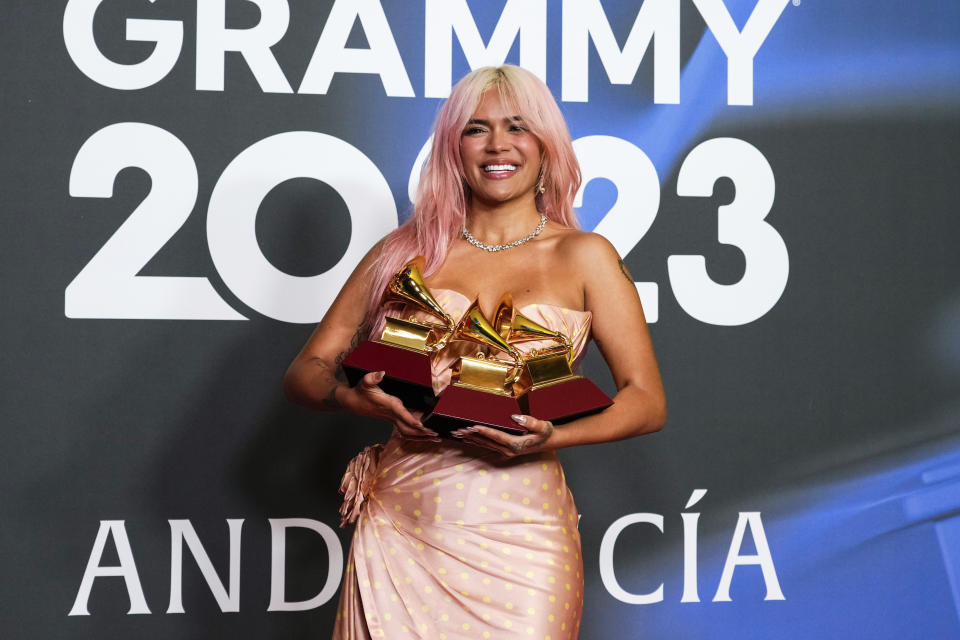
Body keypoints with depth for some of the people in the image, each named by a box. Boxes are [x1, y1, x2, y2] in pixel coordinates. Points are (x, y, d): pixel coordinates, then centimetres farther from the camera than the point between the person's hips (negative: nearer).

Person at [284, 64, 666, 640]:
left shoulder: (582, 256, 4)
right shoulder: (407, 251, 9)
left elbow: (649, 402, 1)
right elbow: (305, 371, 10)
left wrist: (547, 437, -17)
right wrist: (351, 396, -13)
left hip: (520, 538, -1)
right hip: (399, 529, 2)